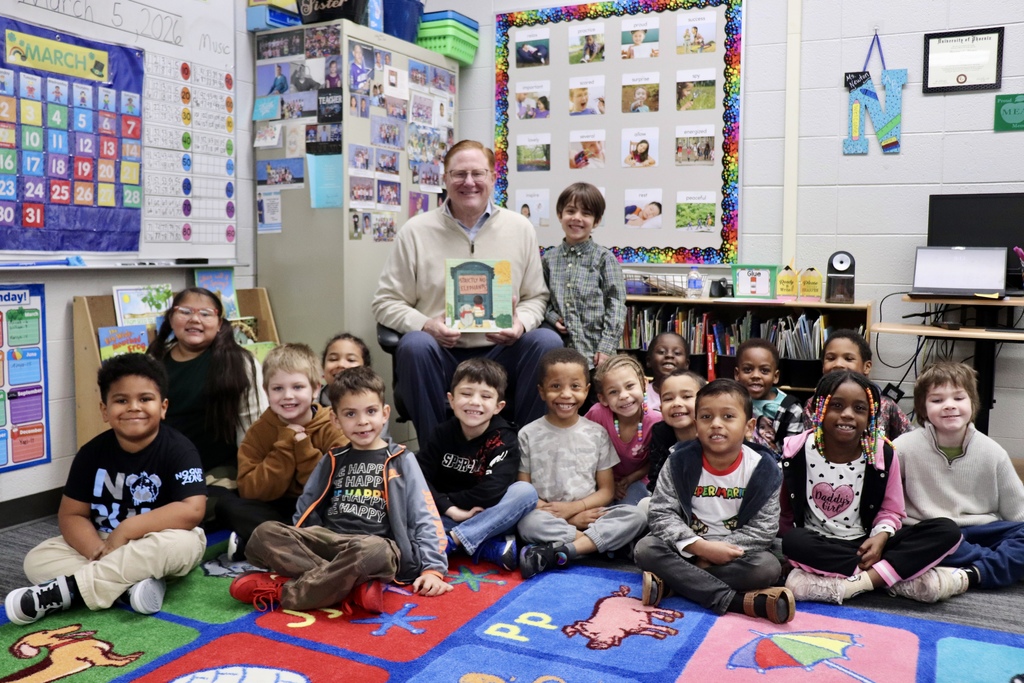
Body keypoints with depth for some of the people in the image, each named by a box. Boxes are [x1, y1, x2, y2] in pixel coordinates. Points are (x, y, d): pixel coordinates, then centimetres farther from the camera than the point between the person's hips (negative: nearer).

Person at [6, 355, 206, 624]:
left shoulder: (178, 449, -16)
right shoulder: (92, 453, -4)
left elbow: (191, 511, -26)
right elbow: (71, 514, -3)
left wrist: (125, 531, -25)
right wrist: (97, 551, -22)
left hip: (156, 548, -4)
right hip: (103, 544, 4)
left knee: (183, 543, -36)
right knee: (37, 560, -13)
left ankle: (68, 589, -27)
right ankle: (131, 586, -26)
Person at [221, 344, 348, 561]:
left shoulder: (333, 429, -6)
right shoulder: (258, 431, 0)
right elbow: (250, 491, -12)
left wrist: (304, 448, -19)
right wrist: (285, 446, -18)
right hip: (277, 511, 2)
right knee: (228, 506, -22)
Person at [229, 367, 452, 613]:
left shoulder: (401, 461, 8)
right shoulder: (333, 460, 20)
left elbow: (424, 517, 3)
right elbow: (306, 508, 24)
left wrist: (433, 568, -8)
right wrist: (287, 550, 13)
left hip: (376, 544, -4)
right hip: (328, 540, 5)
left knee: (372, 551, -41)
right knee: (265, 533, -22)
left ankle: (285, 591, -25)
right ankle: (354, 586, -30)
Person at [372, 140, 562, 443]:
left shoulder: (520, 228, 9)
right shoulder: (415, 231, 4)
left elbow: (536, 296, 15)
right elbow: (386, 302, 5)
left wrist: (522, 323, -9)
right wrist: (425, 325, -15)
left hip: (501, 354, 2)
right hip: (441, 355, -1)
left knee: (548, 341, -26)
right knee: (414, 345, -33)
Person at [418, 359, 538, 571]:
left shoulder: (504, 439, -10)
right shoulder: (443, 433, -3)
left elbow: (492, 491, -24)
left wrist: (447, 499, -16)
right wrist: (450, 509, -25)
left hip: (490, 520, -1)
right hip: (447, 519, 2)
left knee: (526, 491, -27)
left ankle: (452, 541, -29)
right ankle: (490, 548, -30)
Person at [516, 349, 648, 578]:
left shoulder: (597, 434, 7)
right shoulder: (528, 435, 1)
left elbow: (607, 490, 8)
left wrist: (574, 507, -11)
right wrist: (568, 518, -12)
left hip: (588, 515, 3)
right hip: (549, 519, -2)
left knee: (636, 515, -24)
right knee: (529, 523, -36)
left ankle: (557, 553, -31)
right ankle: (601, 540, -20)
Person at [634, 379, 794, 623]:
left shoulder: (762, 470, -10)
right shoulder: (680, 462, -9)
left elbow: (764, 527, -11)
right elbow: (661, 513, -11)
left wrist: (715, 553, -20)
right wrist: (699, 547, -26)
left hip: (736, 550, 0)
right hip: (687, 547, 1)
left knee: (768, 566, -29)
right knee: (646, 548, -26)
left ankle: (673, 581, -27)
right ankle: (739, 601, -32)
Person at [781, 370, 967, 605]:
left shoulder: (883, 455, -6)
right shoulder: (797, 451, -8)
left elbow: (890, 510, 4)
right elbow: (784, 508, 2)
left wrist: (881, 536, -17)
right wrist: (790, 550, -8)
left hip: (866, 544, 2)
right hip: (817, 545, -2)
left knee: (947, 530, -17)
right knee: (792, 541, -40)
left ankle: (858, 582, -27)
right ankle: (903, 579, -27)